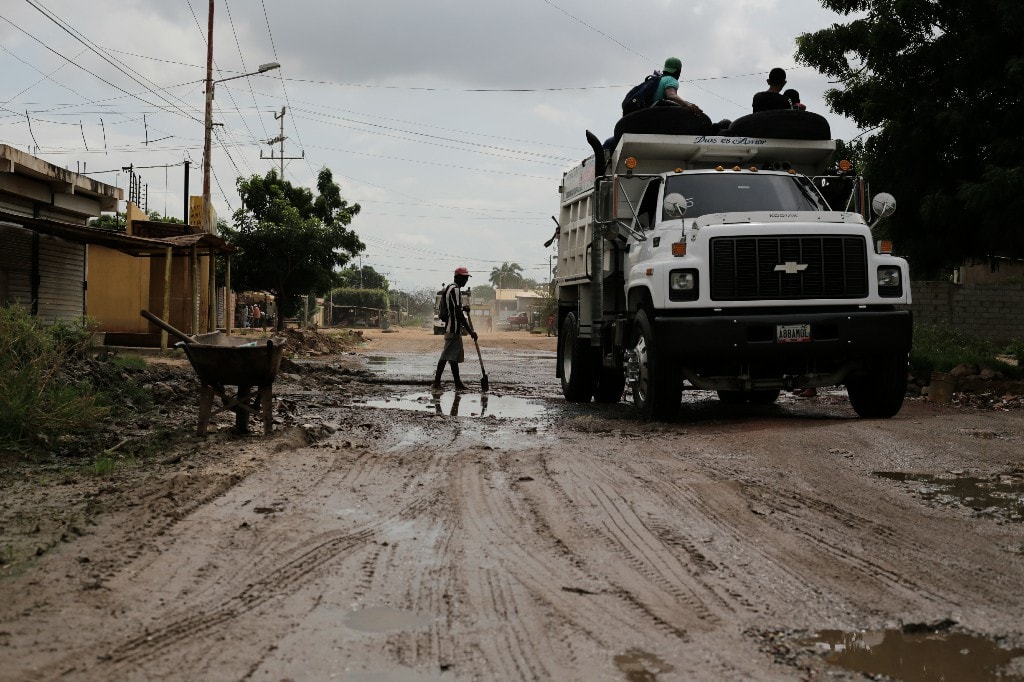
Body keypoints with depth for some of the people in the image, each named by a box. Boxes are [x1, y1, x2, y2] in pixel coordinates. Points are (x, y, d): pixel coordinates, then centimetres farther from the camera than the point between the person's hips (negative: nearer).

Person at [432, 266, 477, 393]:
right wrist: (470, 331, -21)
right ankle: (436, 383, -16)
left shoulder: (449, 288, 17)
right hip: (454, 328, -11)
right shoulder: (456, 290, -15)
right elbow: (458, 313, -21)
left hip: (452, 328, 11)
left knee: (454, 356, 14)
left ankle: (458, 384, 20)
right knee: (447, 356, -12)